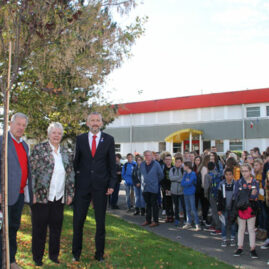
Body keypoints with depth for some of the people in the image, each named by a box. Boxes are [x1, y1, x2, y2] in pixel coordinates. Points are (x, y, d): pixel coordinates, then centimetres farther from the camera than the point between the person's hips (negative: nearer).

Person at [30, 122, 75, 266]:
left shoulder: (66, 152, 11)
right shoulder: (39, 149, -2)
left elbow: (70, 174, 15)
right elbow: (31, 171, -6)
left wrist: (70, 193, 10)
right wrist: (32, 192, -11)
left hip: (59, 197, 4)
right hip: (41, 195, -4)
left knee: (56, 226, 11)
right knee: (39, 227, 6)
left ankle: (54, 254, 26)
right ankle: (37, 257, 22)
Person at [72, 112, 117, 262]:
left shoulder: (109, 140, 3)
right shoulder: (80, 139, 5)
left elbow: (112, 163, 3)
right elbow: (76, 161, 8)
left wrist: (112, 184, -3)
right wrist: (73, 181, 4)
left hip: (101, 185, 0)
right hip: (82, 185, 1)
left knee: (101, 221, 9)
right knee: (78, 220, 5)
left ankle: (99, 254, 23)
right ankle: (76, 253, 22)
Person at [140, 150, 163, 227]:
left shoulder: (156, 164, -8)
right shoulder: (142, 164, 5)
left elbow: (161, 175, 1)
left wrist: (156, 181, 8)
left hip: (153, 188, -4)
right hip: (145, 188, 4)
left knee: (154, 204, 1)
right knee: (147, 204, 12)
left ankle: (155, 221, 9)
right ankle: (148, 220, 21)